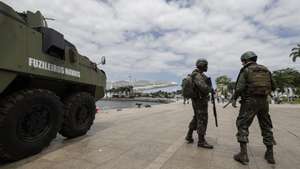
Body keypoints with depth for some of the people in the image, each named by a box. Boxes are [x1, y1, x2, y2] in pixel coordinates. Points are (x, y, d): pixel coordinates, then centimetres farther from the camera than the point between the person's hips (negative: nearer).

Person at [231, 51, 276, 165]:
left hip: (250, 101, -5)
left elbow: (240, 87, -14)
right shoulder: (266, 70, 12)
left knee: (242, 125, 0)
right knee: (266, 127, 16)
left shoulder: (246, 70, -5)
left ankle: (243, 154, -2)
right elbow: (273, 87, 14)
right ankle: (270, 154, 23)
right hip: (263, 101, 6)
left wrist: (234, 98, -3)